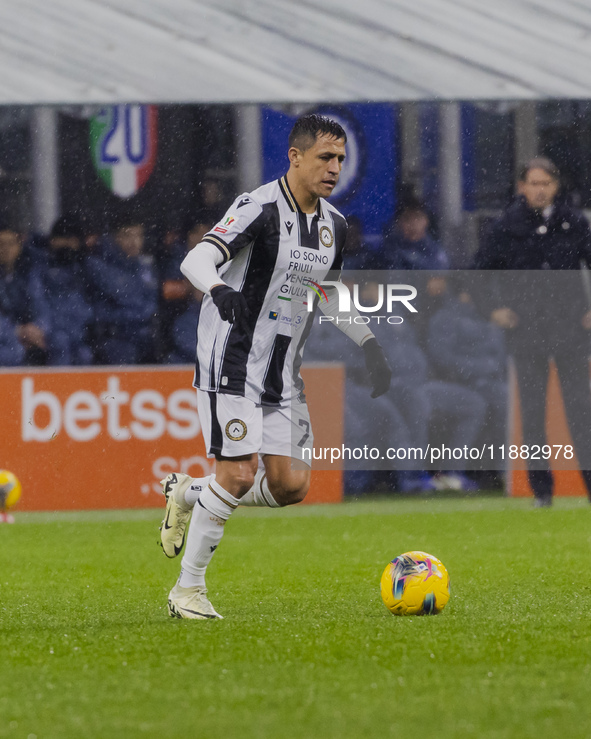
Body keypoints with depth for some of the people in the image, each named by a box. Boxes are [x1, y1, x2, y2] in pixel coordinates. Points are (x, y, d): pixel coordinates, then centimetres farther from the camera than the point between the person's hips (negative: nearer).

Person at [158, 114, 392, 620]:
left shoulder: (334, 225, 8)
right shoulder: (259, 209, -15)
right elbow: (196, 260, -28)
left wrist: (369, 345, 18)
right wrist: (220, 290, -49)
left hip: (282, 372, 7)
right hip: (233, 363, -7)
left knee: (291, 484, 0)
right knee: (238, 473, -15)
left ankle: (188, 495, 23)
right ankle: (188, 590, -1)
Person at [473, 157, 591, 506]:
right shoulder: (508, 226, 2)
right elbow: (481, 269, 12)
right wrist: (494, 307, 0)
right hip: (526, 329, 0)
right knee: (533, 411, 1)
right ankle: (541, 488, 7)